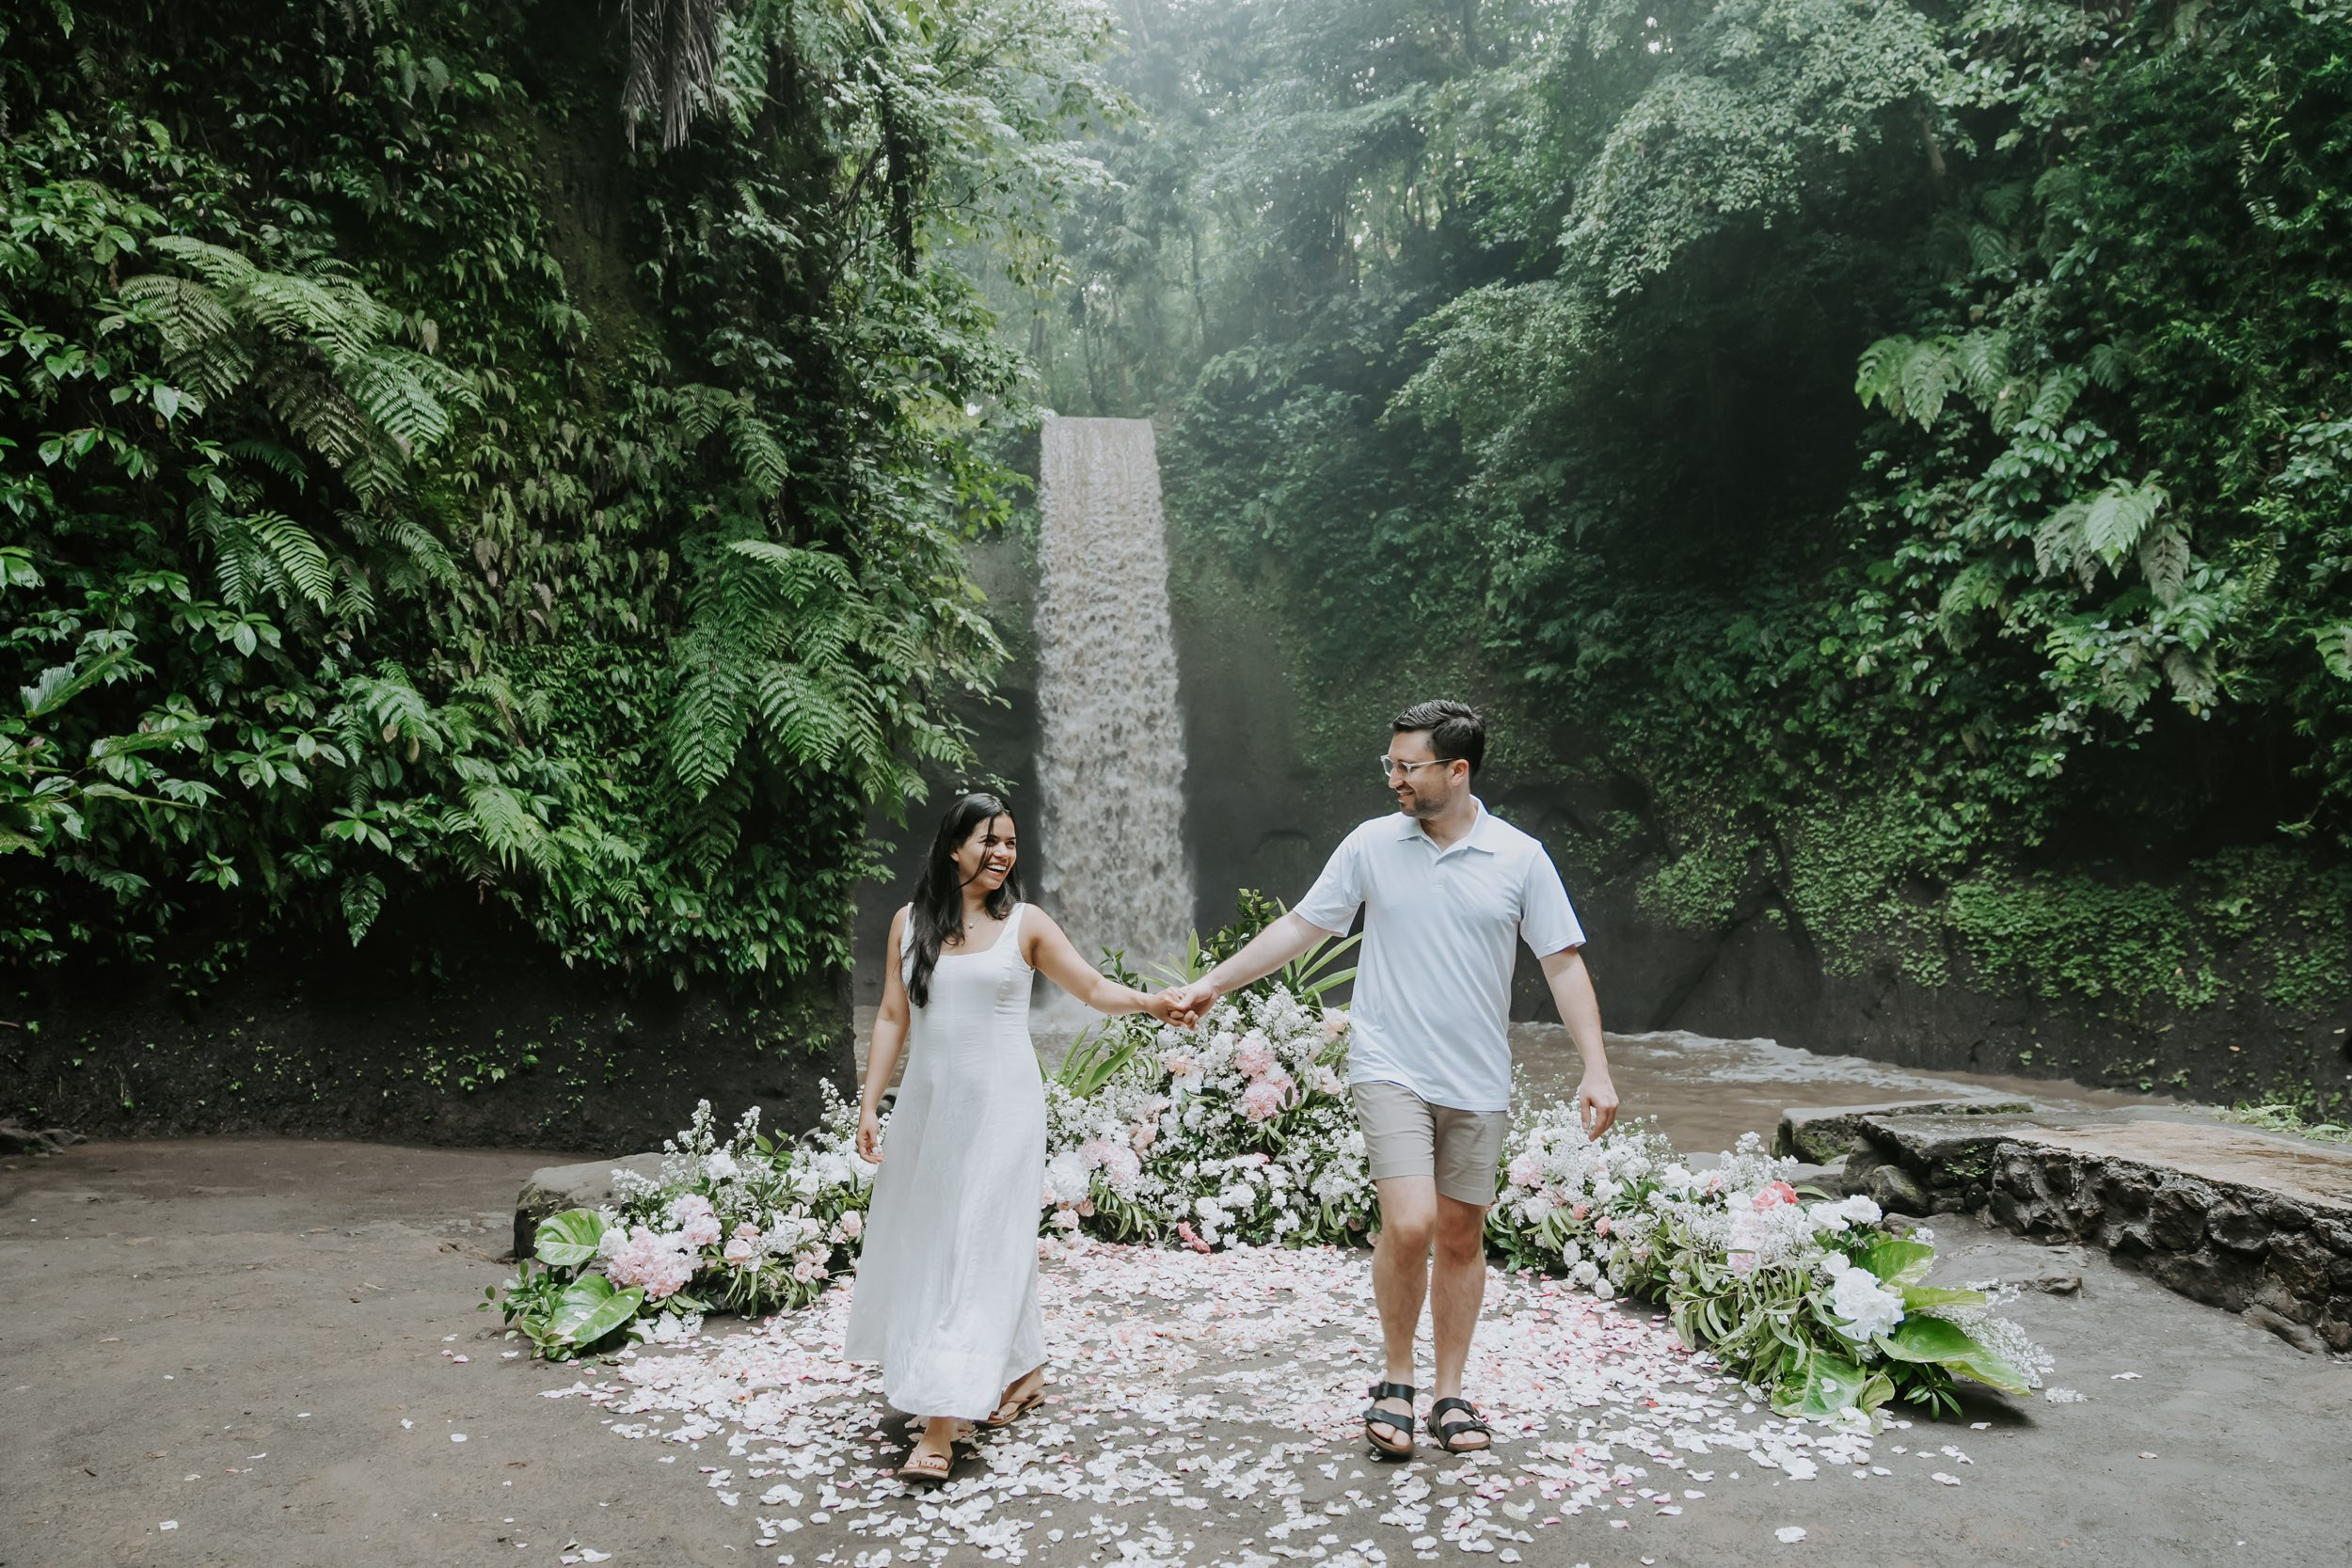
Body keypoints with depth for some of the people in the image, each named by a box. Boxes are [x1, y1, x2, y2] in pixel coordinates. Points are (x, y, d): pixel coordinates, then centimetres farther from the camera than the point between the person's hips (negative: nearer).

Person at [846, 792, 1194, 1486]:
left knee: (980, 1251, -6)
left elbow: (1093, 988, 0)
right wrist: (869, 1105, 4)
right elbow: (893, 1018, 8)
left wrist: (1152, 1003, -17)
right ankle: (1023, 1370, 29)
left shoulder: (1025, 924, 0)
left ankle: (941, 1426, -4)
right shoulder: (910, 923, 5)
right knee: (923, 1243, 10)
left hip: (1000, 1105, -3)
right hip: (929, 1104, 4)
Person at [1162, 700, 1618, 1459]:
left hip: (1478, 1082, 1)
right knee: (1409, 1225, -13)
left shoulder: (1520, 857, -3)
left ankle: (1449, 1393, 27)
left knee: (1462, 1236, 10)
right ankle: (1396, 1381, 10)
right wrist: (1213, 983, 5)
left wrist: (1596, 1070, -8)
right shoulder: (1372, 844, -1)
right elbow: (1302, 925, 7)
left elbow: (1564, 965, 0)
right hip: (1390, 1070, -1)